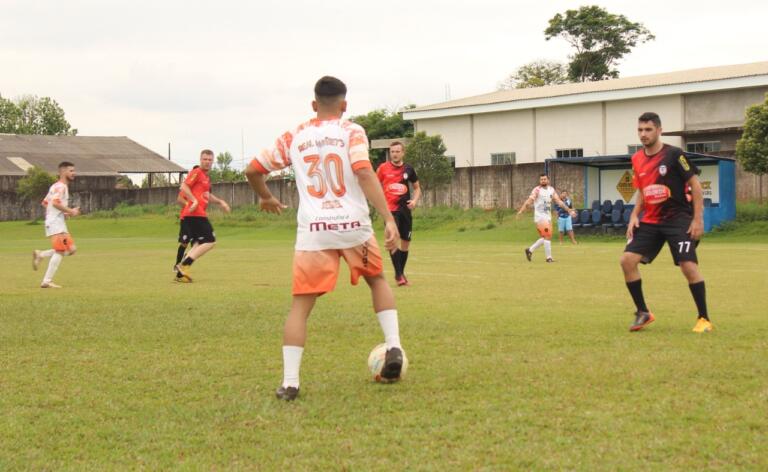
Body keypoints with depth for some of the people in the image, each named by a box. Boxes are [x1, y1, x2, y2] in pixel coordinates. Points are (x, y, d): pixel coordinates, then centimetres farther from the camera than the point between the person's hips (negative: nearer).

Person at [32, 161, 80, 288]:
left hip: (60, 223, 10)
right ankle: (47, 281, -10)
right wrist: (71, 211, -17)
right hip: (56, 223, -10)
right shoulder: (60, 186, -11)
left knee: (71, 249, 8)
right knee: (60, 251, -11)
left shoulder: (55, 186, 20)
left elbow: (45, 203, 24)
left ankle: (40, 255, 10)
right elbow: (56, 202, -25)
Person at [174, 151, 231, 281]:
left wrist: (220, 202, 29)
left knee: (199, 244, 9)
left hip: (199, 214, 10)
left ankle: (181, 272, 4)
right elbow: (184, 186, -17)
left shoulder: (206, 177, 23)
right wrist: (194, 200, -25)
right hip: (195, 213, -10)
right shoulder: (197, 172, -6)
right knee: (210, 241, -11)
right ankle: (183, 266, -16)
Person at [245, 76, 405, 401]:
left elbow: (253, 170, 14)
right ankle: (393, 347, 11)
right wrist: (389, 219, -17)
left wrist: (266, 198, 35)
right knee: (377, 279, 25)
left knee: (300, 304, 6)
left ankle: (289, 381, -4)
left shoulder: (294, 137, 11)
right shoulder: (352, 132, 3)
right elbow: (364, 173, -13)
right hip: (354, 226, 0)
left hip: (313, 230, 1)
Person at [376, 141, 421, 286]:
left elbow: (417, 187, 15)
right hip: (390, 209, -4)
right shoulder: (383, 168, -2)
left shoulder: (408, 169, 5)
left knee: (405, 242, 9)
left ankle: (401, 273, 24)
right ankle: (398, 274, -8)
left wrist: (415, 200, -3)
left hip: (405, 209, 4)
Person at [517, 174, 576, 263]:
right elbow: (529, 200, -19)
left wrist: (569, 210, 4)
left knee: (544, 238, 10)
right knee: (547, 236, -11)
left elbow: (559, 201, 10)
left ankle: (530, 250, 25)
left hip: (548, 217, 7)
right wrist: (521, 210, -31)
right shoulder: (537, 190, -9)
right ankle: (549, 257, -4)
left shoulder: (551, 190, 9)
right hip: (540, 216, -7)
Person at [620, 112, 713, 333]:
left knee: (688, 265, -14)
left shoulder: (674, 154, -11)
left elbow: (695, 185, -9)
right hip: (650, 221, 6)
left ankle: (704, 319, 2)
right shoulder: (637, 160, 7)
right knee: (627, 259, -7)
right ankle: (643, 313, 7)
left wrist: (698, 219, -13)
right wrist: (634, 216, 3)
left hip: (679, 219, -6)